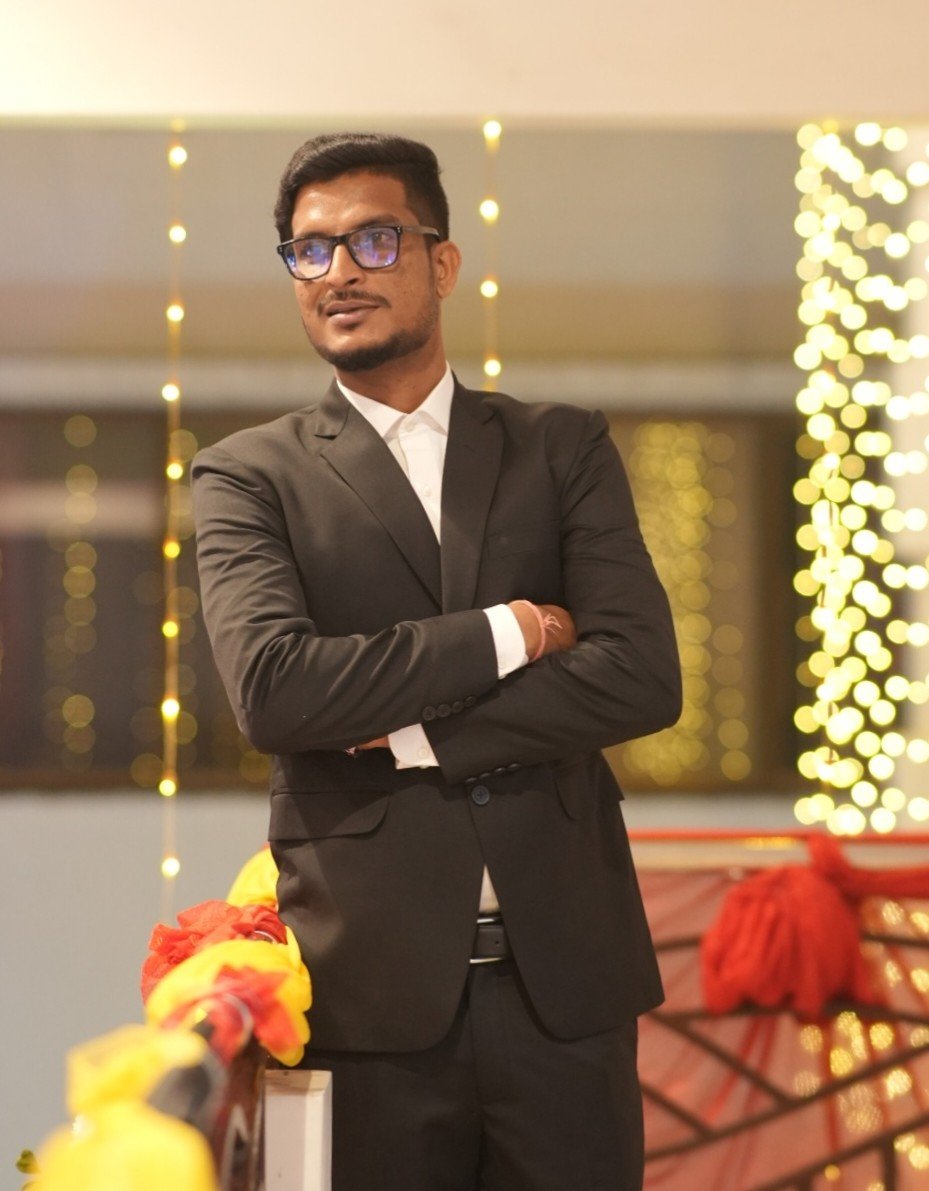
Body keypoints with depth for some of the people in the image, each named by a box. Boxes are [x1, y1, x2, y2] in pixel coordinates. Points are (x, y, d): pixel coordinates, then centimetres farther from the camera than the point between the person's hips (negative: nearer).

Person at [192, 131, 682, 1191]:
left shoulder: (563, 449, 11)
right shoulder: (247, 477, 5)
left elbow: (644, 676, -3)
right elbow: (271, 687, -13)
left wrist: (417, 733, -10)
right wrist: (505, 633, -9)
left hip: (562, 973, 2)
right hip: (371, 983, -2)